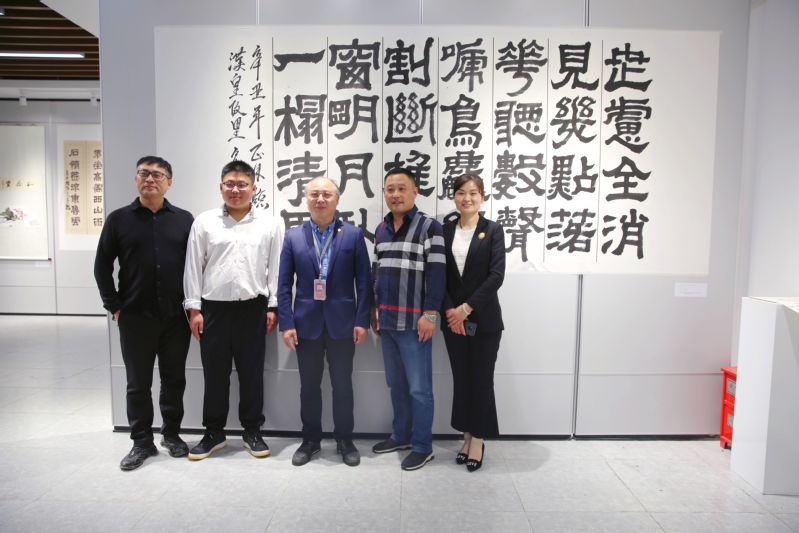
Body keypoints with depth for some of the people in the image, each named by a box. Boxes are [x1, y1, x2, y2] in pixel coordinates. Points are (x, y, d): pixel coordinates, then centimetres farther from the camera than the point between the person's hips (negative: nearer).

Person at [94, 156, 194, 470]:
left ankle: (171, 434, 28)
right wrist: (114, 306, -1)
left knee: (174, 379, 11)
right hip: (135, 317, 0)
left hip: (176, 317, 1)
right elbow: (102, 266, 4)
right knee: (138, 383, 9)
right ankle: (142, 442, 23)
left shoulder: (184, 220, 3)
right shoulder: (119, 219, 2)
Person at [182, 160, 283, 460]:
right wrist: (194, 308, -1)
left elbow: (275, 268, 2)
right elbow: (193, 267, 3)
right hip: (214, 308, 1)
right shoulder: (204, 222, 3)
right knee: (215, 374, 9)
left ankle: (252, 432, 23)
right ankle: (213, 433, 25)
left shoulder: (268, 224, 3)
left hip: (253, 309, 0)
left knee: (252, 373, 8)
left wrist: (273, 307, -2)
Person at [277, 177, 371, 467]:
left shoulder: (353, 234, 0)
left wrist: (362, 320, -7)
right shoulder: (293, 236, 4)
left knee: (342, 385, 9)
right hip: (306, 323, 1)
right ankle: (310, 440, 28)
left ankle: (345, 440, 25)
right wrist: (286, 323, -5)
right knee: (309, 386, 11)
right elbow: (284, 285, 2)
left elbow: (364, 281, -2)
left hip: (342, 323, -1)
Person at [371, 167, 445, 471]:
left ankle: (422, 446, 15)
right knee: (395, 384, 16)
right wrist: (374, 310, 16)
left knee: (419, 387, 1)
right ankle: (400, 435, 31)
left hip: (413, 321, -6)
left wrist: (430, 314, -17)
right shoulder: (380, 230, 13)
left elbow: (436, 274, -12)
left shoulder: (429, 227, -7)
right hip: (386, 320, 6)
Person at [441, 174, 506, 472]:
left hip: (484, 319, -3)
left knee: (481, 380, 4)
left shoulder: (493, 230, -2)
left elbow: (497, 275, -10)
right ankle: (467, 436, 25)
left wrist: (467, 308, -15)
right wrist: (449, 310, -9)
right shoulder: (445, 231, 7)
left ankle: (478, 440, 18)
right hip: (452, 319, 3)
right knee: (461, 379, 10)